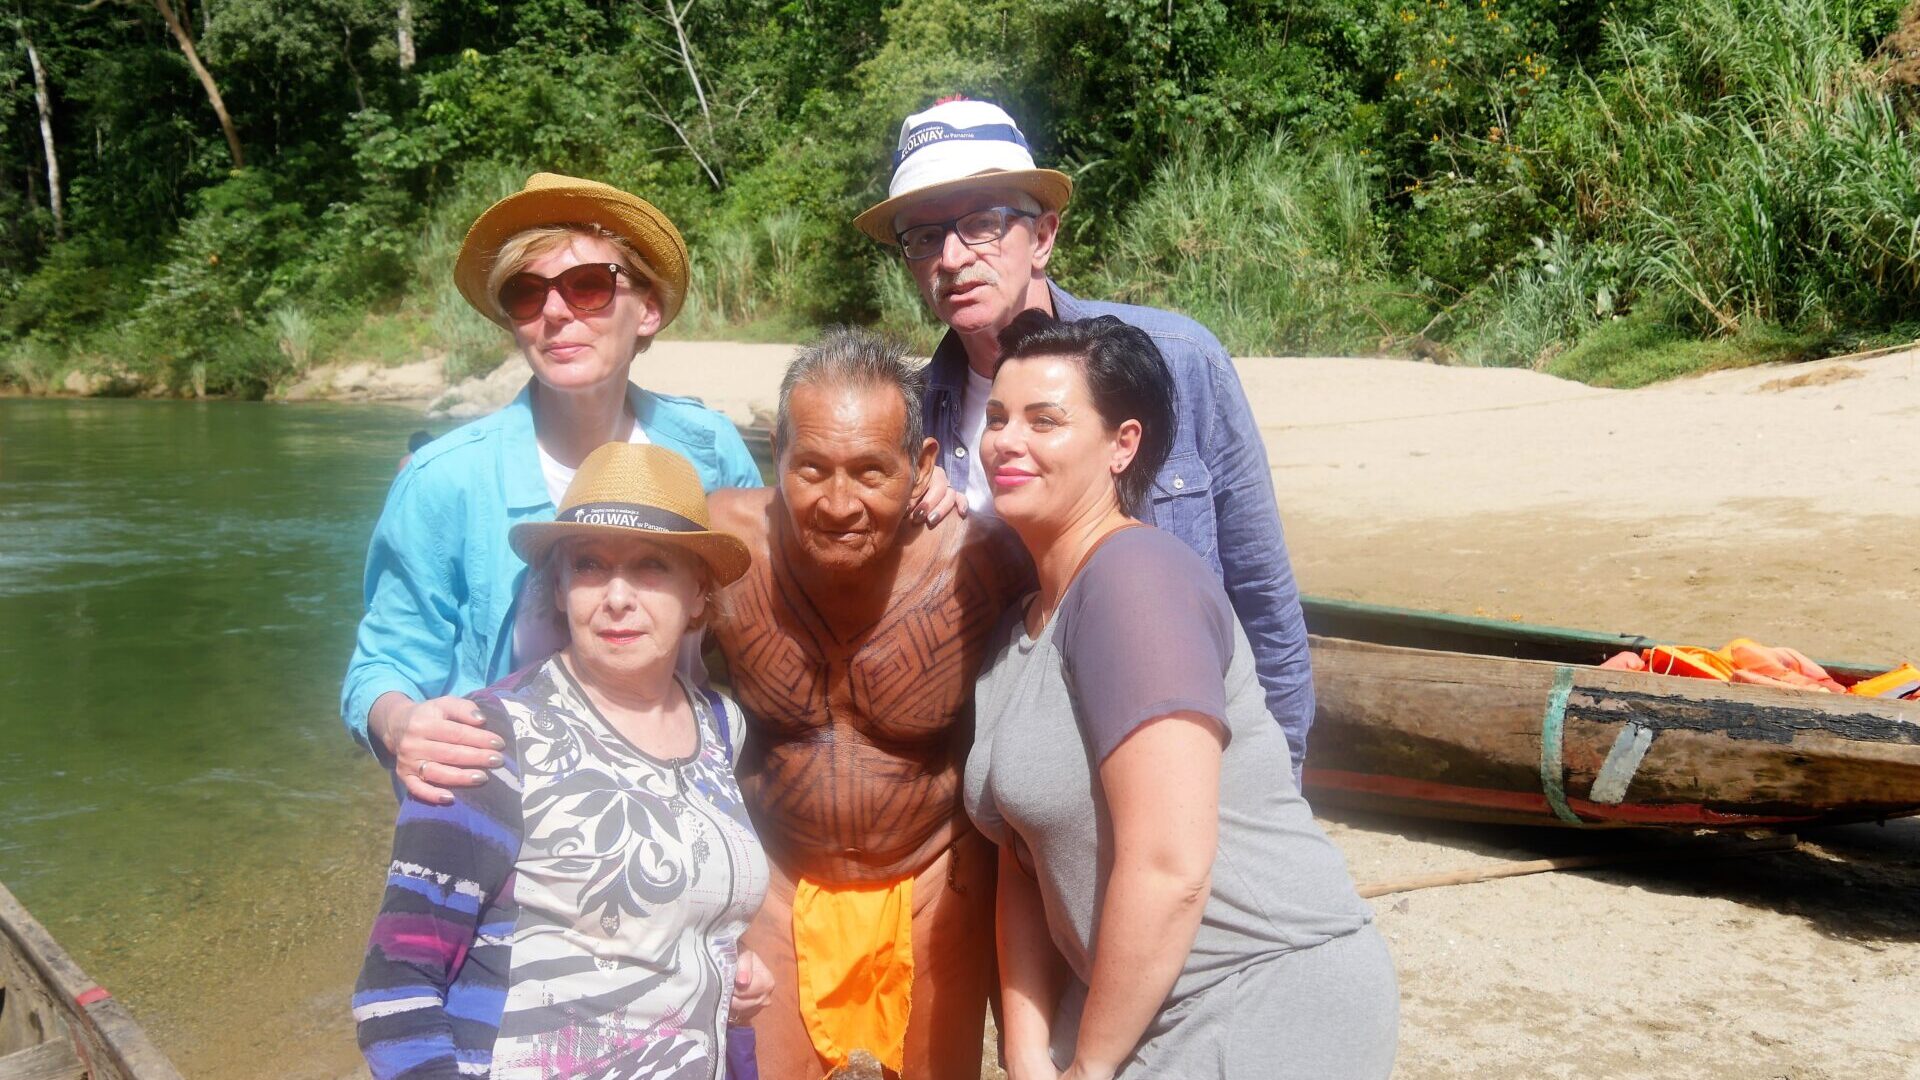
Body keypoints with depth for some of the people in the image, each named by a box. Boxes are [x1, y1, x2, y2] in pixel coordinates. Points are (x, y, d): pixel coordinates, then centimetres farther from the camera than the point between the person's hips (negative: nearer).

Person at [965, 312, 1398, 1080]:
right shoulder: (1028, 620, 8)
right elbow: (1027, 865, 9)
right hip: (1140, 1005, 7)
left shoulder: (1135, 577, -19)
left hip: (1266, 1010, -7)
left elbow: (1171, 867, -24)